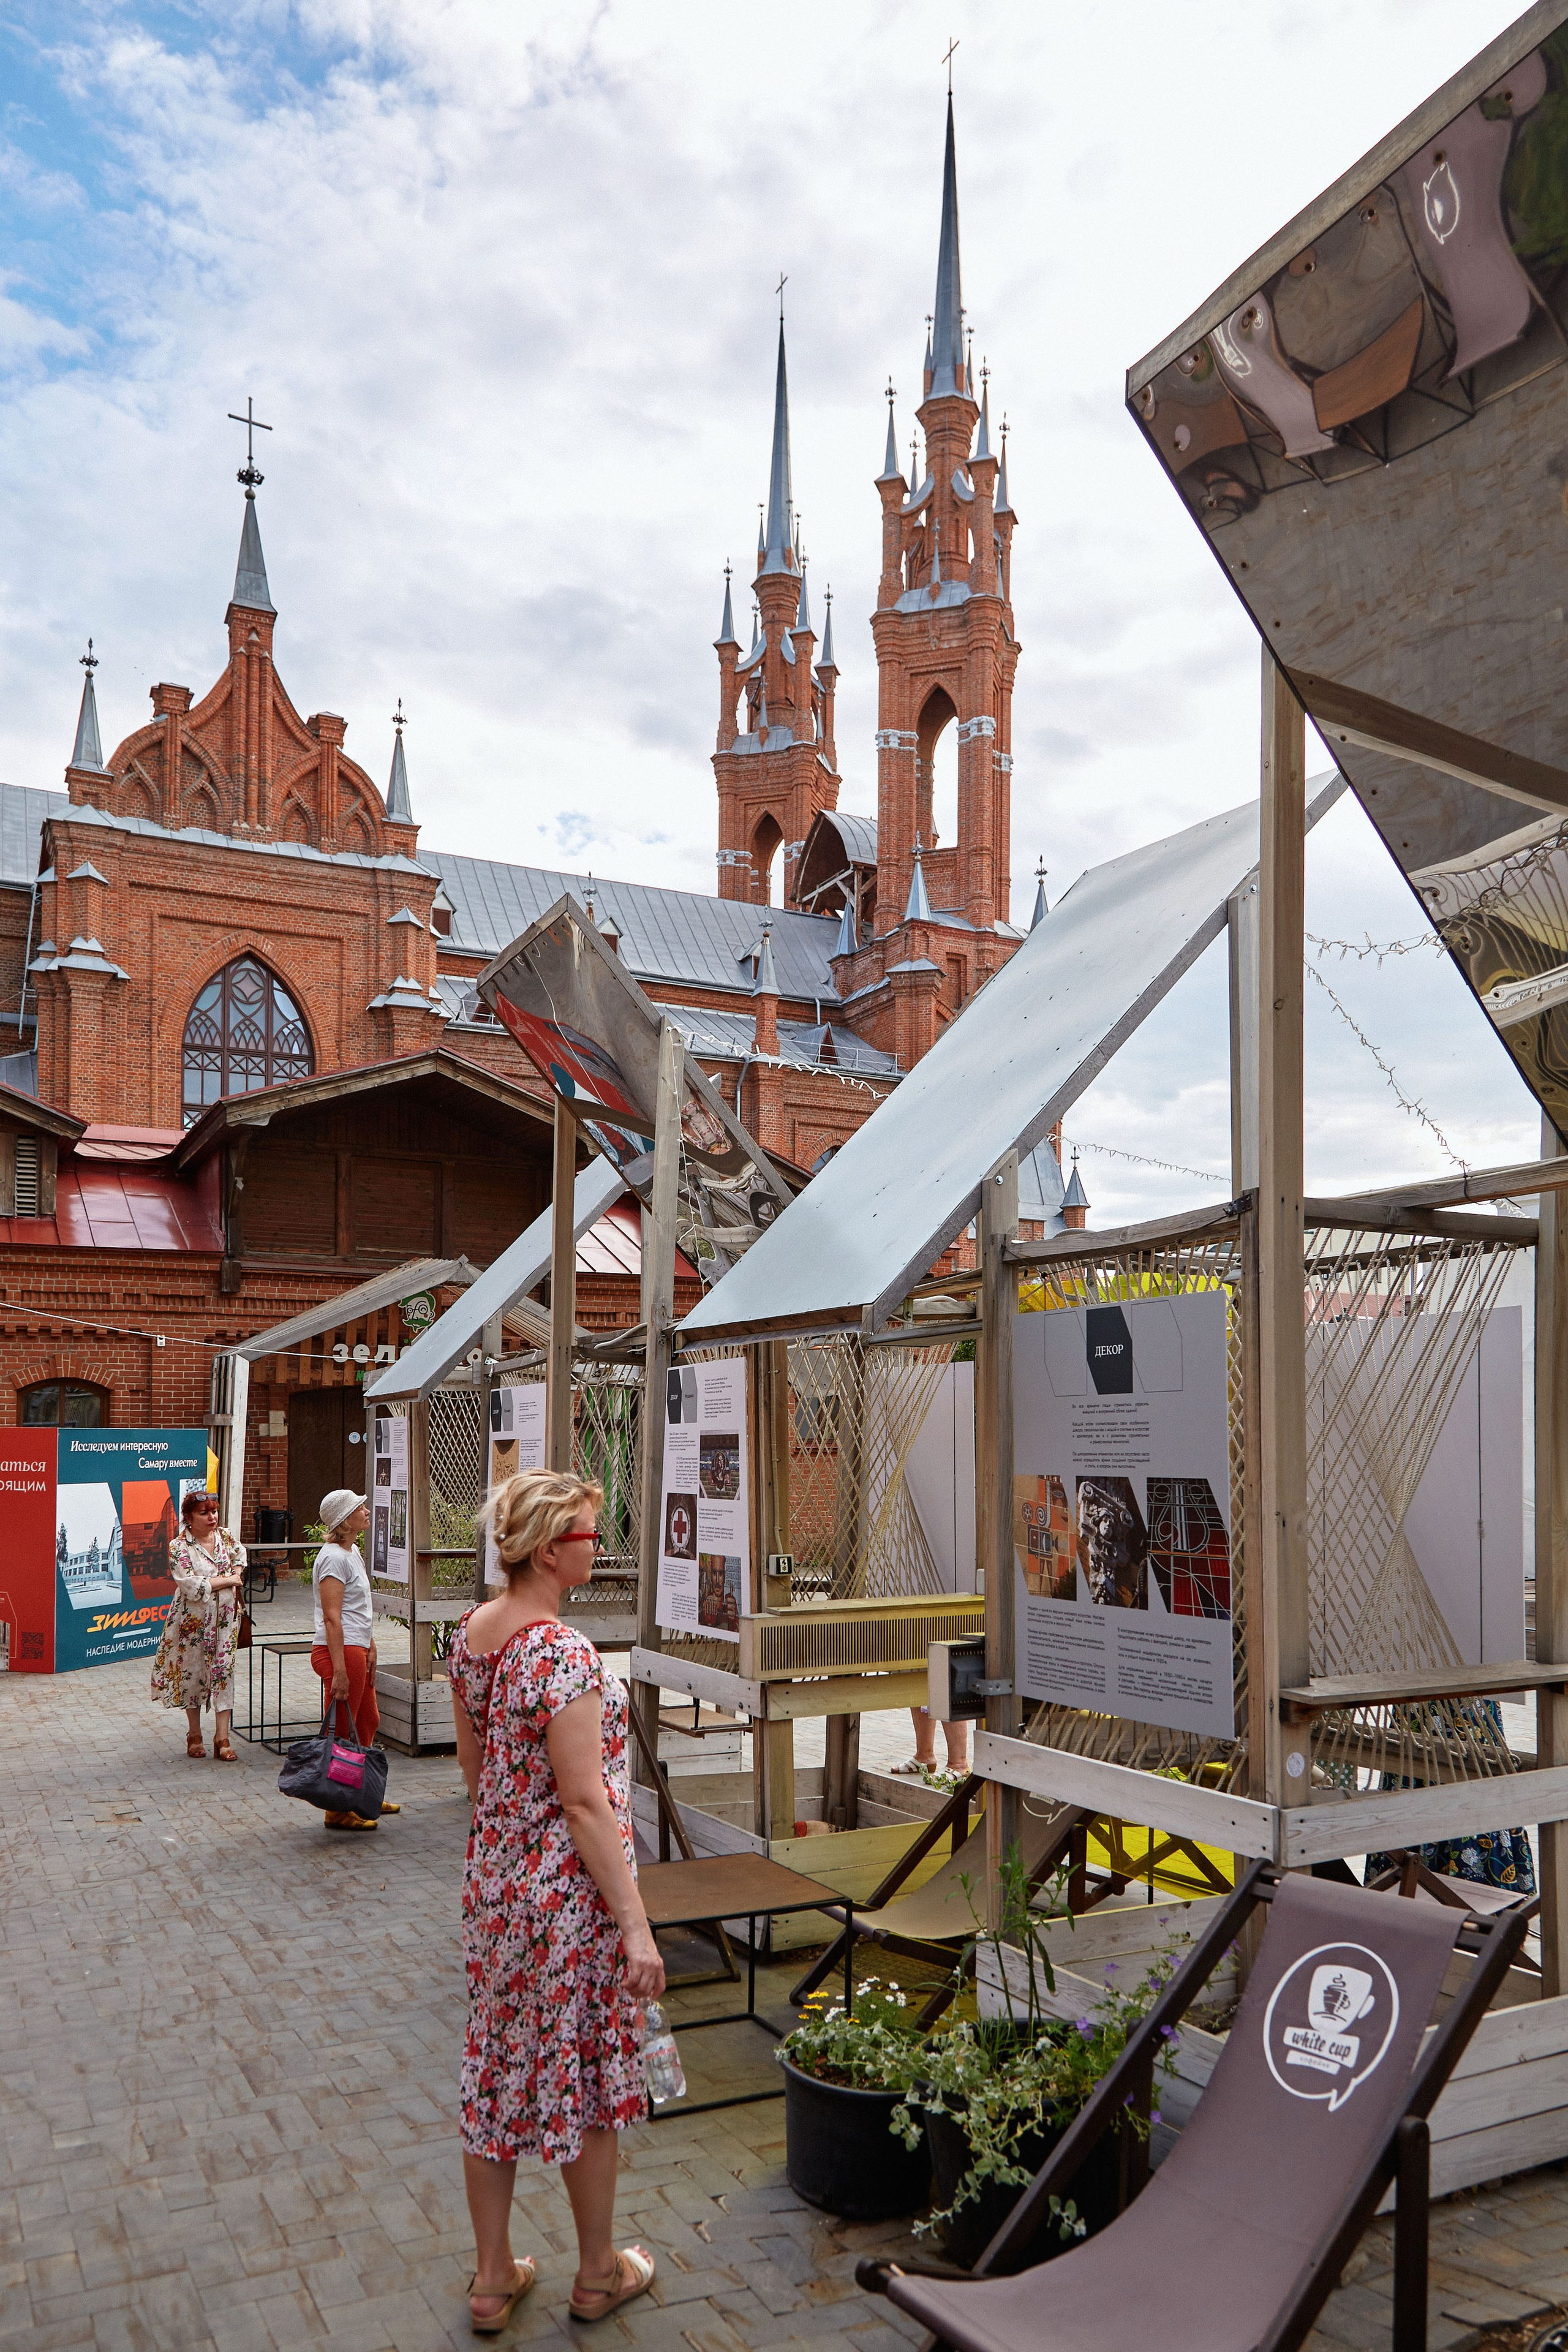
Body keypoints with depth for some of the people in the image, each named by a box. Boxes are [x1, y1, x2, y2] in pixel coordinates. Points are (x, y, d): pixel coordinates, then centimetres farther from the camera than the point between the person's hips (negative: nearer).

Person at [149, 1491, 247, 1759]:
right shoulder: (179, 1548, -14)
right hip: (194, 1620, -3)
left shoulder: (225, 1536, 2)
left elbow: (240, 1552, 25)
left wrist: (238, 1571, 4)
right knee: (193, 1673, 7)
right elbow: (192, 1587, -23)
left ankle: (222, 1737, 0)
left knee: (224, 1672, -2)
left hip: (225, 1617, 4)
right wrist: (227, 1580, -15)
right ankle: (194, 1735, 23)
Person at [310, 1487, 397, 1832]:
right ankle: (337, 1811, 8)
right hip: (339, 1652, -10)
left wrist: (370, 1648, 20)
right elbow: (332, 1617, -22)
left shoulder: (352, 1551, 14)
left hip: (357, 1650, 10)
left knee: (368, 1722, 19)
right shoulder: (333, 1558, -17)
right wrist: (340, 1671, -24)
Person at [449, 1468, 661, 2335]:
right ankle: (599, 2272, 31)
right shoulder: (564, 1655, -25)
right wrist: (635, 1925, -19)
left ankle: (492, 2279, 31)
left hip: (493, 1876, 8)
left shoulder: (471, 1632, 0)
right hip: (570, 1885, -7)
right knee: (584, 2073, 11)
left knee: (496, 2068, 17)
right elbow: (585, 1802, -24)